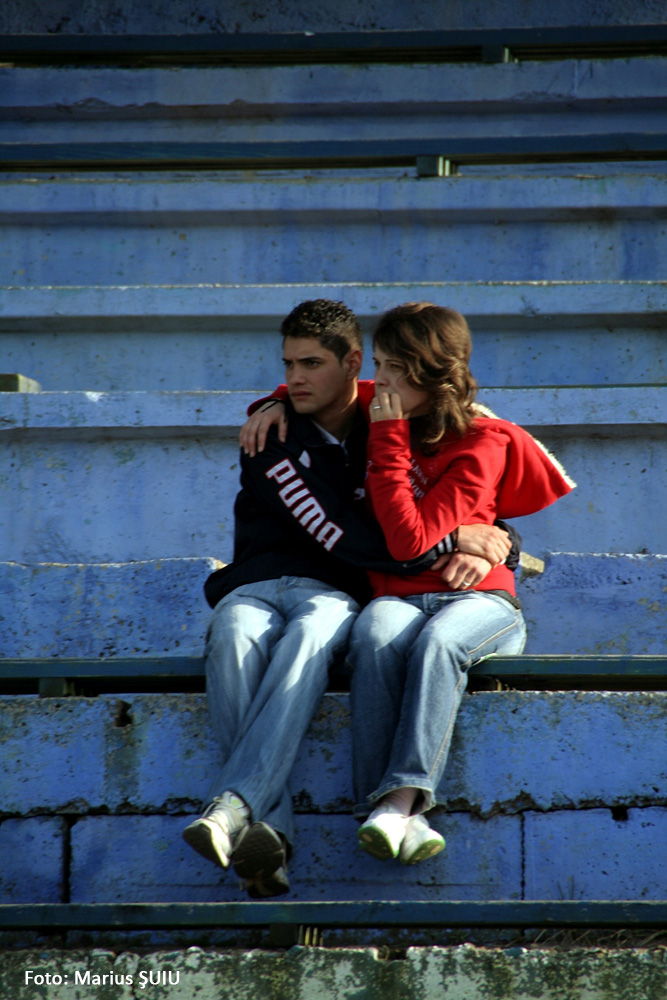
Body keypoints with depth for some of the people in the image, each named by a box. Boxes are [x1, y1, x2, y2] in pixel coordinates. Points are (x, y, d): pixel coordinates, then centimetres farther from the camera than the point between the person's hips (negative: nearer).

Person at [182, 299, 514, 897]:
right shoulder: (272, 439, 6)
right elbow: (340, 537, -5)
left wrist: (483, 548, -4)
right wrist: (450, 542, -6)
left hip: (334, 595, 0)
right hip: (256, 585, 0)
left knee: (309, 634, -38)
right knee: (234, 636, -38)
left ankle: (232, 807, -54)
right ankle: (268, 836, -50)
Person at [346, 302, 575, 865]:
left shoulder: (481, 445, -3)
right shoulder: (379, 415, 16)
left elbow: (408, 539, -14)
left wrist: (389, 440, -10)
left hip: (478, 599, -3)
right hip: (398, 598, 3)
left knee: (437, 641, -40)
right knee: (378, 638, -36)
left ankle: (401, 799, -51)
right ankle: (397, 816, -47)